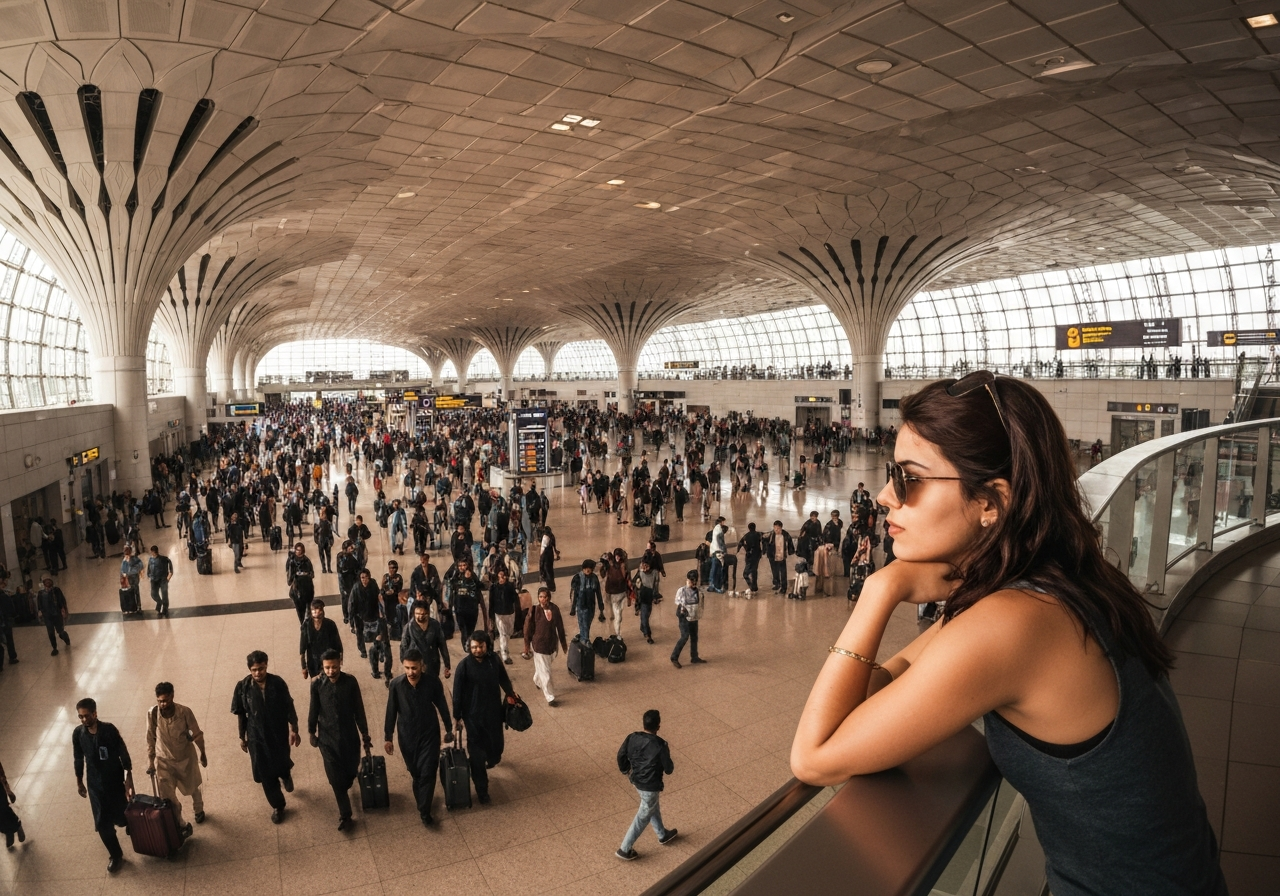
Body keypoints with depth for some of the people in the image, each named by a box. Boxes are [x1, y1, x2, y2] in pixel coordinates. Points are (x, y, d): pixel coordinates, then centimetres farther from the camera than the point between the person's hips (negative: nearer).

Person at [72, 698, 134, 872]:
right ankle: (115, 855, 21)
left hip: (115, 779, -2)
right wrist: (79, 782, 11)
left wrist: (129, 777, -13)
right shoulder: (78, 733, -11)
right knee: (102, 822, 4)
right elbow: (78, 759, 5)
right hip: (95, 783, 2)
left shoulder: (109, 729, -20)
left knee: (122, 816, 11)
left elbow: (123, 753, -13)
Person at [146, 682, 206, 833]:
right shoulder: (152, 713, -22)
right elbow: (151, 739, -7)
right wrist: (150, 761, 0)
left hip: (186, 757, 0)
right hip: (164, 760, 1)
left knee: (193, 788, 21)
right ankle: (180, 826, 21)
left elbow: (197, 734, -12)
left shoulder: (185, 712, -26)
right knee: (166, 797, 0)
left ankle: (198, 810, 51)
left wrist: (202, 754, -1)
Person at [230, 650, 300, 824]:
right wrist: (242, 737, 5)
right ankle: (277, 806, 30)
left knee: (282, 763, 19)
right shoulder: (243, 686, -15)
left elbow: (289, 707, -6)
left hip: (279, 733, 0)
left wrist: (294, 730, -5)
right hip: (257, 736, 0)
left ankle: (286, 775, 57)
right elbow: (241, 714, -2)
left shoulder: (277, 682, -16)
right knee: (265, 773, 9)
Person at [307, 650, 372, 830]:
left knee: (352, 770, 17)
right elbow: (313, 710, -1)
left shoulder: (350, 681, -14)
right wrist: (312, 732, 7)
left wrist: (365, 734, -1)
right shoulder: (317, 684, -14)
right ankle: (344, 814, 17)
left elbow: (359, 709, -5)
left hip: (349, 734, 1)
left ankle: (343, 788, 53)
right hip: (327, 737, -1)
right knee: (335, 776, 3)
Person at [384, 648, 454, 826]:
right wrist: (387, 737, 1)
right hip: (407, 736, 1)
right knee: (415, 772, 16)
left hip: (430, 734, -1)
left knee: (427, 773, -1)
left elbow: (442, 706, -3)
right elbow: (391, 712, -4)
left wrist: (448, 729, 5)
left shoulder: (433, 682, -17)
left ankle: (424, 811, 14)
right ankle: (423, 803, 41)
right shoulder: (396, 684, -16)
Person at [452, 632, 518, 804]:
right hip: (473, 715, -3)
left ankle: (492, 759, 53)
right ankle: (481, 789, 19)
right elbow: (458, 693, -10)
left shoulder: (494, 660, -8)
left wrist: (510, 693, -7)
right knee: (477, 752, 4)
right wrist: (457, 716, -5)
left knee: (496, 744, 17)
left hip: (494, 712, 3)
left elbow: (503, 678, 9)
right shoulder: (464, 666, -18)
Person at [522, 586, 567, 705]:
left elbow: (560, 627, 4)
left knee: (541, 667, 24)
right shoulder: (534, 611, -17)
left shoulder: (555, 609, -6)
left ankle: (537, 681, 54)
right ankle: (550, 697, 14)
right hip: (539, 645, -4)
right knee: (545, 672, 1)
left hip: (552, 644, 4)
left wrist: (563, 643, 10)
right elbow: (528, 628, -9)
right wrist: (527, 645, -5)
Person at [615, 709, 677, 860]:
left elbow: (621, 756, 0)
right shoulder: (660, 745, -28)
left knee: (653, 808, 28)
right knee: (643, 817, 13)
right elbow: (668, 770, -16)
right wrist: (667, 756, 3)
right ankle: (625, 849, 21)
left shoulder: (632, 737, -13)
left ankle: (663, 835, 49)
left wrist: (626, 772, 17)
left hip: (636, 781, 7)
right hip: (650, 786, -7)